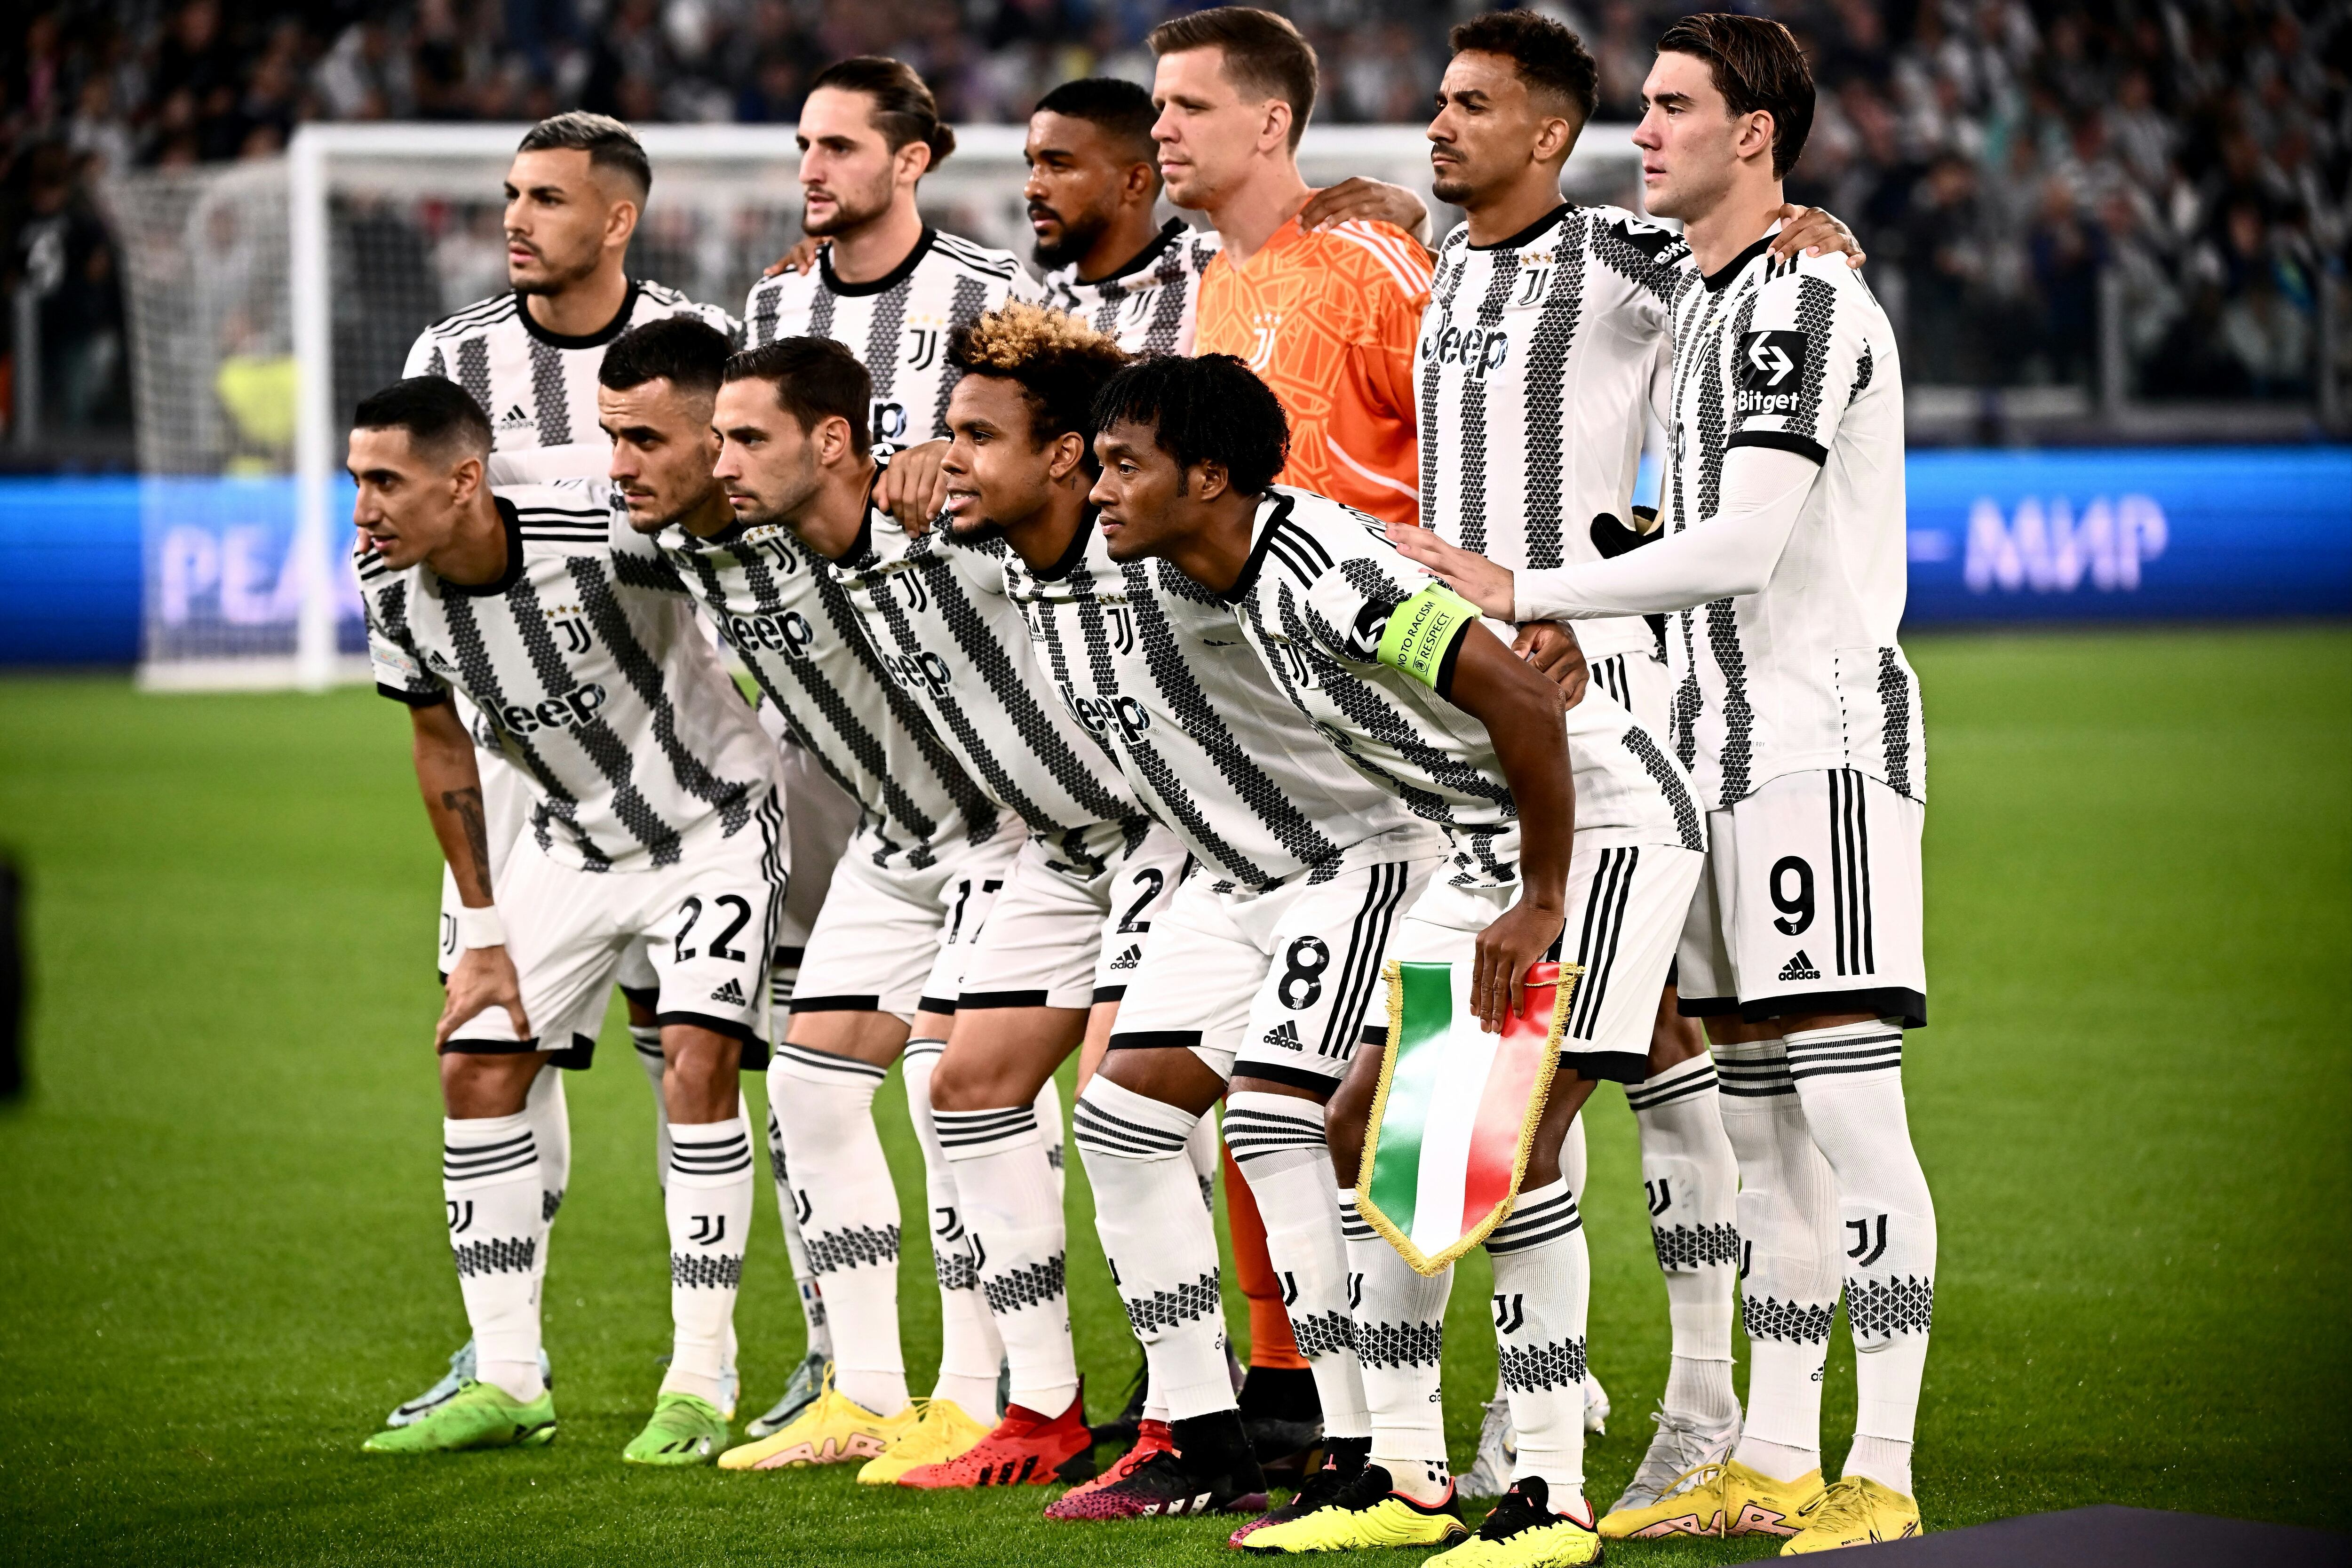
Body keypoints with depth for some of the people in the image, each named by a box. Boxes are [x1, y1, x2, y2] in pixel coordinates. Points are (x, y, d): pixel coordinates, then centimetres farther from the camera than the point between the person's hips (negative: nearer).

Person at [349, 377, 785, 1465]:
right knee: (474, 1067, -1)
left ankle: (698, 1385, -10)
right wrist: (483, 930, 4)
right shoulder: (395, 589, -13)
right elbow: (440, 742, 3)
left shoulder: (605, 537, -32)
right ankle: (506, 1383, 10)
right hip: (571, 838, 6)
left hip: (714, 821, -6)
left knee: (697, 1061, -19)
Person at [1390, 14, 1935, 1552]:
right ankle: (1775, 1464, 15)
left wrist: (1524, 594, -17)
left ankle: (1884, 1478, -11)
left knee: (1847, 1104, -11)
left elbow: (1743, 547, -20)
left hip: (1824, 740, -10)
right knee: (1761, 1119, 10)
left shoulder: (1808, 297, -12)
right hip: (1730, 740, 10)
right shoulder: (1704, 299, 18)